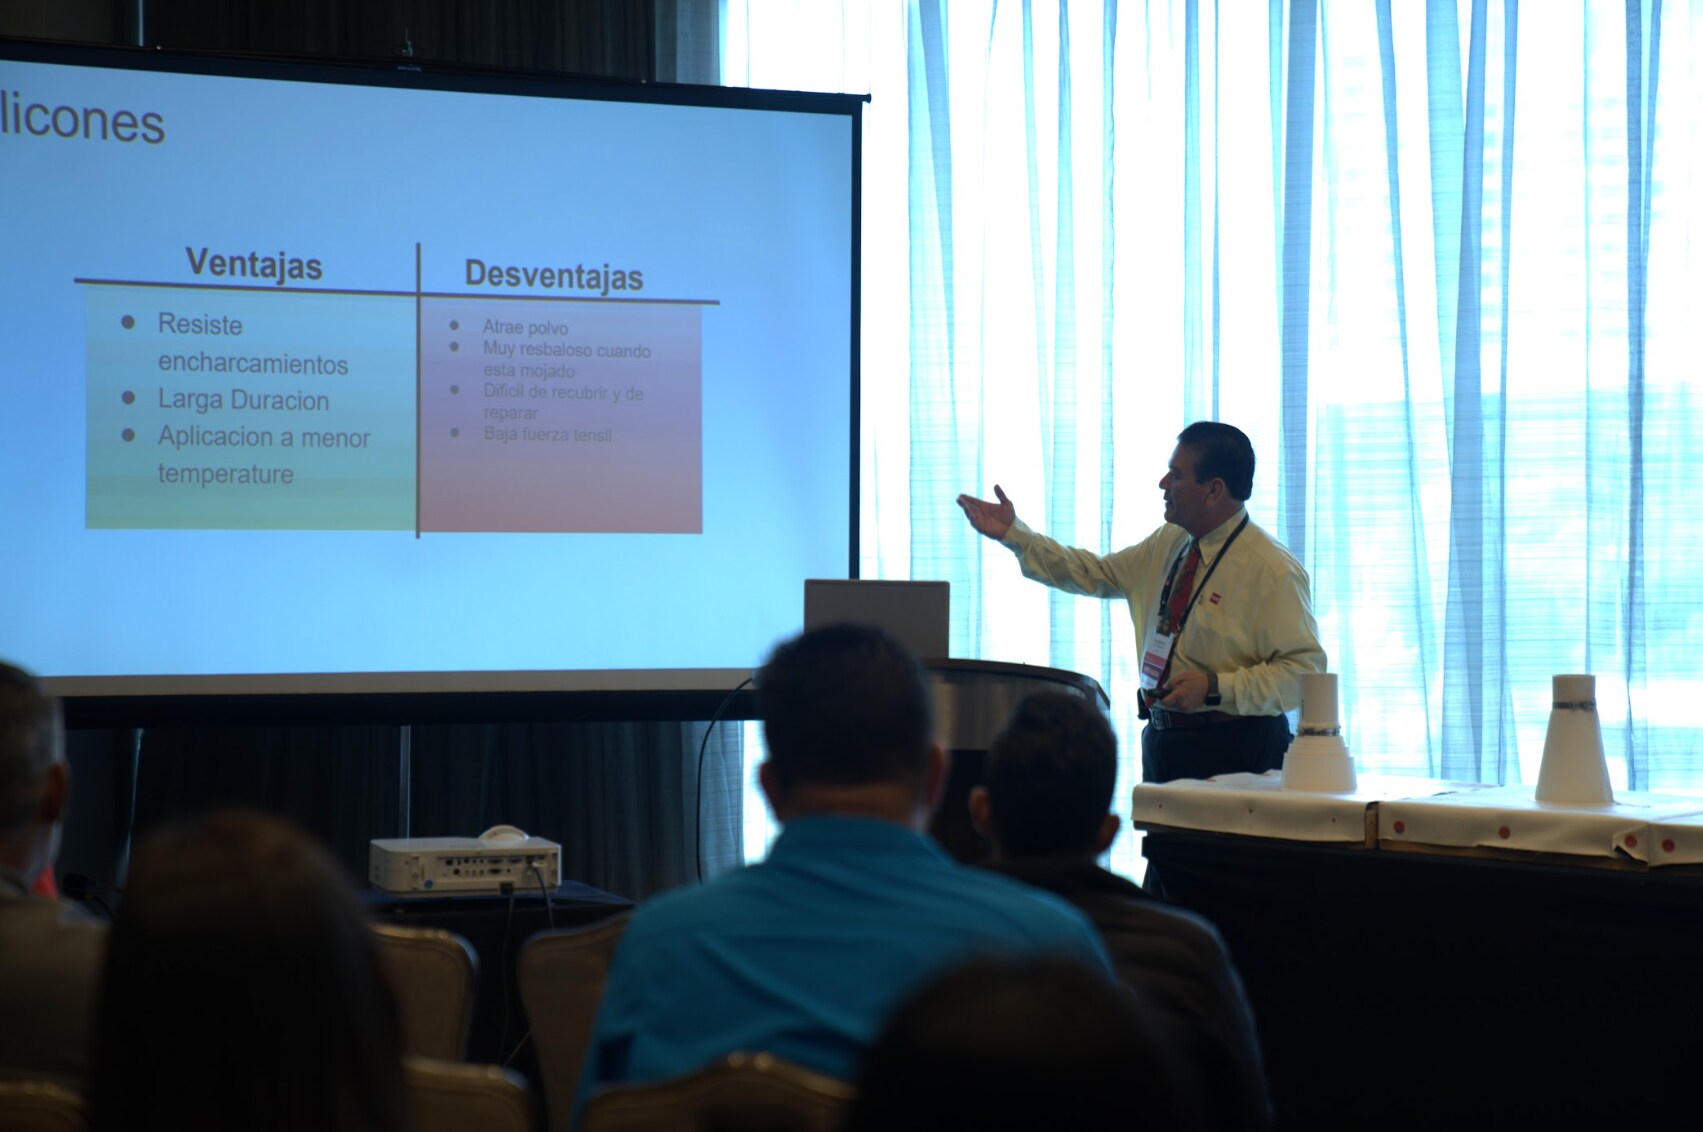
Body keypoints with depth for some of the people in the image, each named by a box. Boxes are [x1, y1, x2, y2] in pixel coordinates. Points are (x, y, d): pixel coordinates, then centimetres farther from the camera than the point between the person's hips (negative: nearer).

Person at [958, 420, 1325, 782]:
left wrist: (1216, 688, -24)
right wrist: (1015, 534, 14)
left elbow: (1305, 669, -18)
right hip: (1164, 743, 7)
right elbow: (1092, 572, 19)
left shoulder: (1273, 571, -15)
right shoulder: (1168, 543, 10)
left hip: (1232, 754, -7)